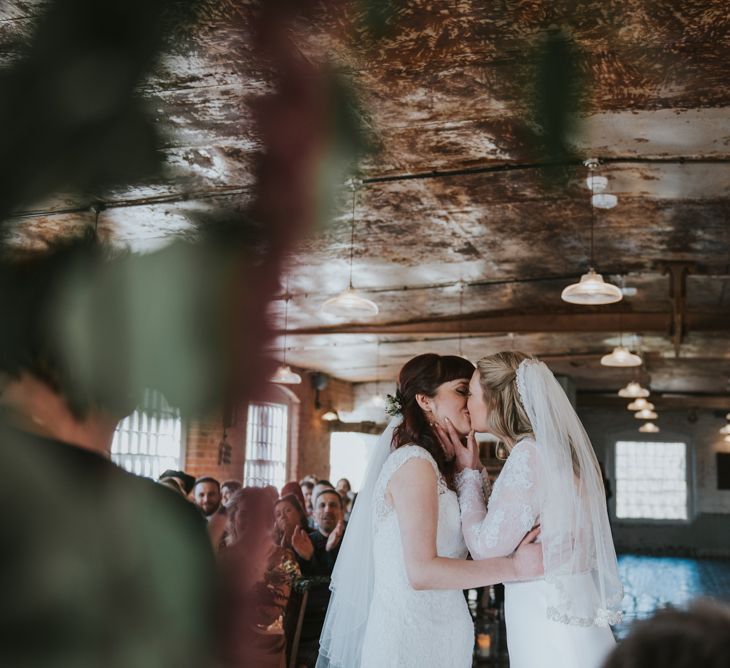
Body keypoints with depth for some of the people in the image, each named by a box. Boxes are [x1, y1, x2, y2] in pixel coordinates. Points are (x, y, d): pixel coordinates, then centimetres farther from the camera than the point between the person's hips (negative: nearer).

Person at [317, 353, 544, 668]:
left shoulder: (432, 464, 12)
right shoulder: (415, 463, -16)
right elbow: (421, 571, -24)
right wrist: (515, 566, -22)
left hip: (435, 635, 9)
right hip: (412, 641, -9)